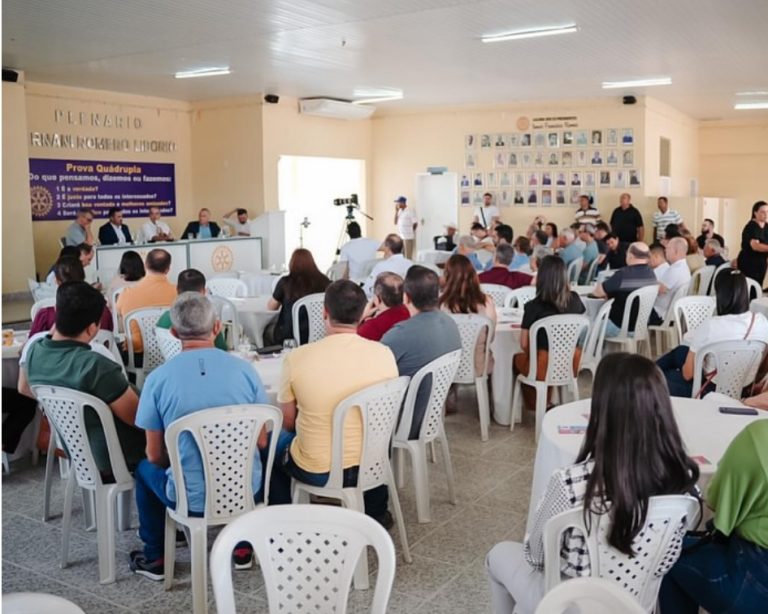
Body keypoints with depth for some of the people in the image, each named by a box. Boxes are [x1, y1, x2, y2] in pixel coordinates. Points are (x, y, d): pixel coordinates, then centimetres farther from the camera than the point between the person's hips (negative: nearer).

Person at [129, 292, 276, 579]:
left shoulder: (158, 378, -12)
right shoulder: (244, 369, -9)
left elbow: (155, 455, -3)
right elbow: (261, 441, 0)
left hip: (192, 500, -1)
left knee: (146, 468, 29)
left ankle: (154, 559, 37)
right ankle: (242, 548, 39)